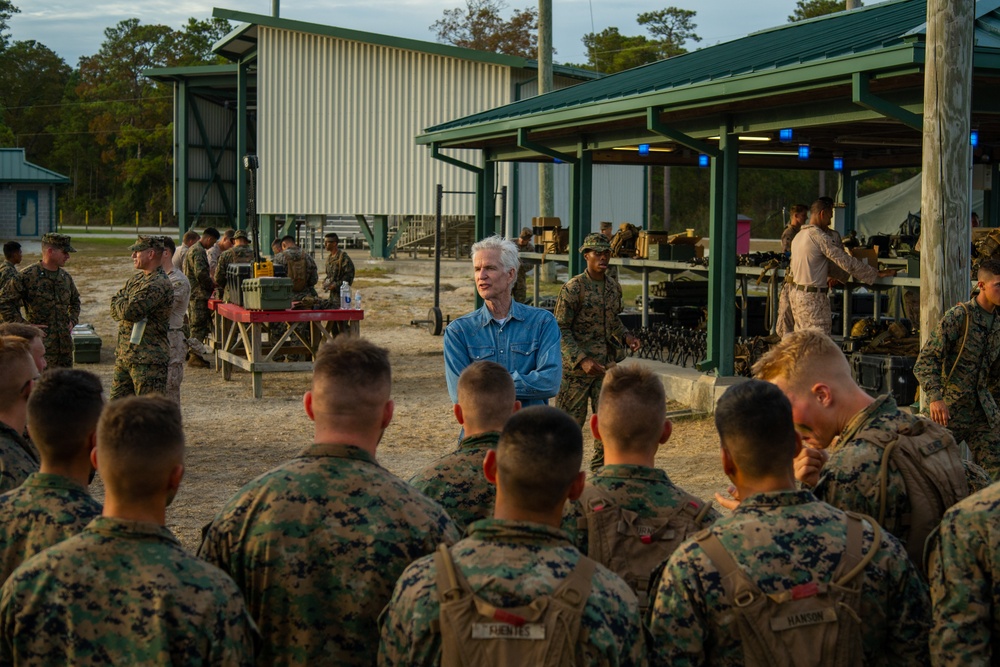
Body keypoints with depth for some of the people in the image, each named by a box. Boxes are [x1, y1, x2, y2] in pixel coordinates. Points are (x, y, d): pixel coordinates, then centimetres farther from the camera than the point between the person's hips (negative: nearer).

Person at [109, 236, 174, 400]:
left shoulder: (159, 284, -17)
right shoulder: (136, 278, 16)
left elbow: (130, 312, -24)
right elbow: (115, 311, 15)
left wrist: (119, 302, -2)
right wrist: (124, 304, -8)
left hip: (148, 360, -10)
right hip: (123, 355, 10)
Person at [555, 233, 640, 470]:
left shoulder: (614, 288, 9)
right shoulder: (573, 288, -12)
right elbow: (561, 329, -14)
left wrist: (625, 336, 5)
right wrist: (582, 360, -23)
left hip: (607, 364, 6)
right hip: (576, 366, -5)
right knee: (571, 419, 2)